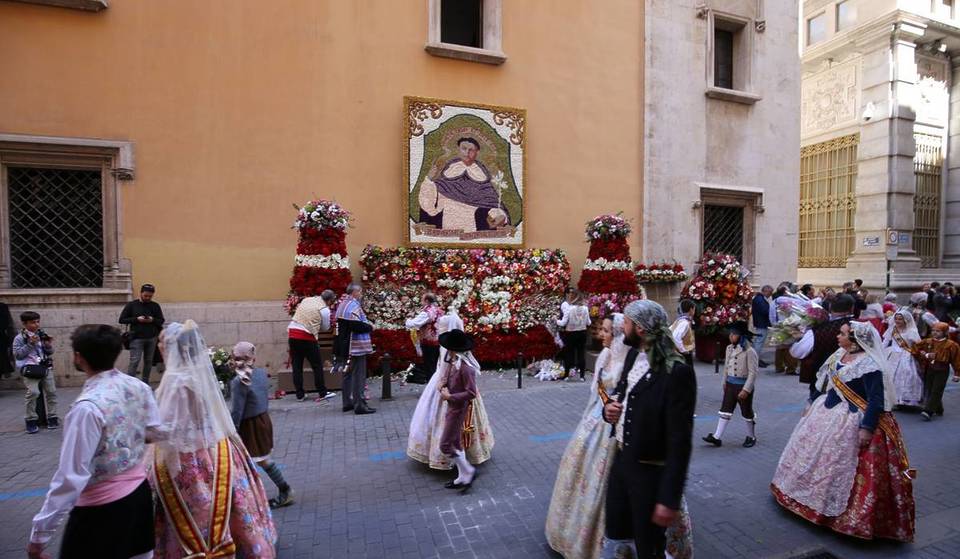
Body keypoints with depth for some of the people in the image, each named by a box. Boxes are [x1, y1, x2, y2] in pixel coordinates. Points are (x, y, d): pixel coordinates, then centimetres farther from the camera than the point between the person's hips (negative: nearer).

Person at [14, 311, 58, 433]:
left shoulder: (42, 335, 9)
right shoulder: (20, 338, -2)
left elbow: (50, 353, 14)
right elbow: (17, 354, -9)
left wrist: (49, 346, -7)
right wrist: (30, 344, -16)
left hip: (45, 367, 4)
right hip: (29, 369, -4)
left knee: (51, 391, 2)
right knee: (33, 392, -18)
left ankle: (52, 417, 14)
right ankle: (31, 420, -2)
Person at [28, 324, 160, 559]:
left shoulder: (88, 406, -26)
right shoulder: (138, 386, -6)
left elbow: (72, 477, -23)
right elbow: (155, 433, 6)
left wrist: (40, 532, -15)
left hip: (102, 505, -6)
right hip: (139, 489, 7)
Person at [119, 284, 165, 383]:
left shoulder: (155, 306, 7)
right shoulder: (131, 305, 1)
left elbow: (161, 321, 10)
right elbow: (122, 320, 1)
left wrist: (152, 320, -11)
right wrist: (136, 319, -14)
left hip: (152, 338, 3)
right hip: (137, 338, -3)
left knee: (148, 361, 8)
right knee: (134, 362, -7)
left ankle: (145, 383, 17)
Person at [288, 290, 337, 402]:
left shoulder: (306, 300, 13)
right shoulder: (325, 309, -4)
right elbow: (325, 328, 6)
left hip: (292, 333, 6)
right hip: (307, 337, -6)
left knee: (296, 366, 11)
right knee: (317, 366, 7)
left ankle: (300, 395, 17)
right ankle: (322, 393, 13)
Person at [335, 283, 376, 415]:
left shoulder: (342, 305, 16)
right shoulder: (354, 306, -17)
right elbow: (357, 326, -27)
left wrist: (366, 324, 12)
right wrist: (370, 327, -9)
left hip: (344, 347, 10)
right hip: (356, 348, -10)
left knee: (348, 374, 16)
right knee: (359, 376, -5)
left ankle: (347, 403, 23)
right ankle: (359, 405, -3)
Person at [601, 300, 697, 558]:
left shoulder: (677, 372, -24)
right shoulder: (633, 354, 1)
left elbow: (680, 441, -22)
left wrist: (670, 498, -19)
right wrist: (609, 409, -6)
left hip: (651, 472, -7)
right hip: (621, 460, 7)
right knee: (613, 535, 23)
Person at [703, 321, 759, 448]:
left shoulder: (749, 351, -18)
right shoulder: (729, 348, 4)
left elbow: (753, 373, -18)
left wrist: (746, 390, -21)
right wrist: (724, 382, 16)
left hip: (744, 385, -6)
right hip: (730, 384, 6)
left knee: (747, 413, 11)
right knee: (725, 410, 5)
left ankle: (751, 437, 32)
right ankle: (717, 437, 6)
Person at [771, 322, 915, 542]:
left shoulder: (869, 366, -21)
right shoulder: (838, 355, 3)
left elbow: (876, 400, -22)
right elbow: (823, 382, 13)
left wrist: (867, 428, -24)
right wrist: (811, 404, 19)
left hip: (851, 422, -9)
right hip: (827, 413, 9)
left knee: (840, 464, 3)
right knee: (814, 453, 20)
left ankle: (837, 507, 21)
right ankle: (809, 494, 39)